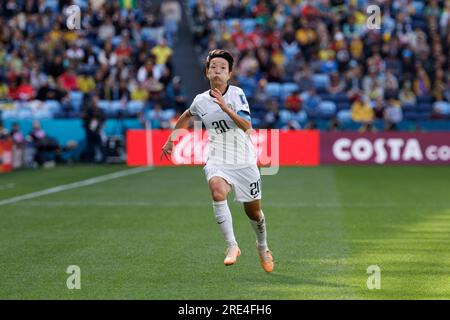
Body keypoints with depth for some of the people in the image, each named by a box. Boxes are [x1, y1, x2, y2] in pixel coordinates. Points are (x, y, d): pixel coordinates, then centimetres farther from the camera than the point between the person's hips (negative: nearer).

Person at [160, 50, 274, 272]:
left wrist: (226, 108, -32)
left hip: (244, 161, -1)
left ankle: (262, 246, 42)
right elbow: (187, 115, 25)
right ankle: (231, 245, -26)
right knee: (217, 190, -32)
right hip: (217, 160, 1)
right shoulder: (201, 101, 1)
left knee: (253, 212, 11)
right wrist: (171, 139, 26)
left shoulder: (237, 94, -9)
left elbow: (247, 126, -22)